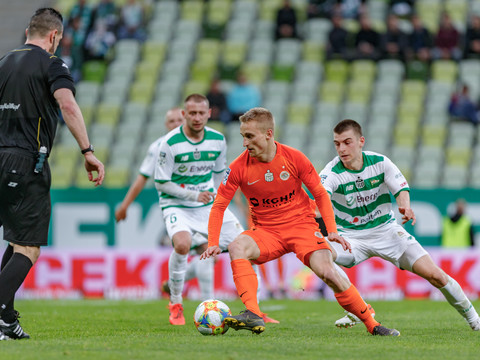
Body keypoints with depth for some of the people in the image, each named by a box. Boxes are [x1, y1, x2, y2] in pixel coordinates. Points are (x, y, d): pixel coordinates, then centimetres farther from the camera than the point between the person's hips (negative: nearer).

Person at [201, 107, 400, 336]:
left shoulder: (294, 158, -9)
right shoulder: (239, 167, -8)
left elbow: (320, 194, 1)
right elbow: (219, 206, -3)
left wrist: (332, 230, -8)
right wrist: (213, 243, -15)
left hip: (301, 225, -1)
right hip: (266, 231, 1)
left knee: (327, 272, -21)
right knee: (237, 247, -30)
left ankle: (372, 325, -6)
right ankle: (253, 315, -39)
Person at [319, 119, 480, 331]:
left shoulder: (380, 162, -9)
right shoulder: (332, 173, -18)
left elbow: (401, 188, -8)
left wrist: (405, 206, -33)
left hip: (386, 230, 1)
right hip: (350, 236, -1)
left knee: (434, 274, -7)